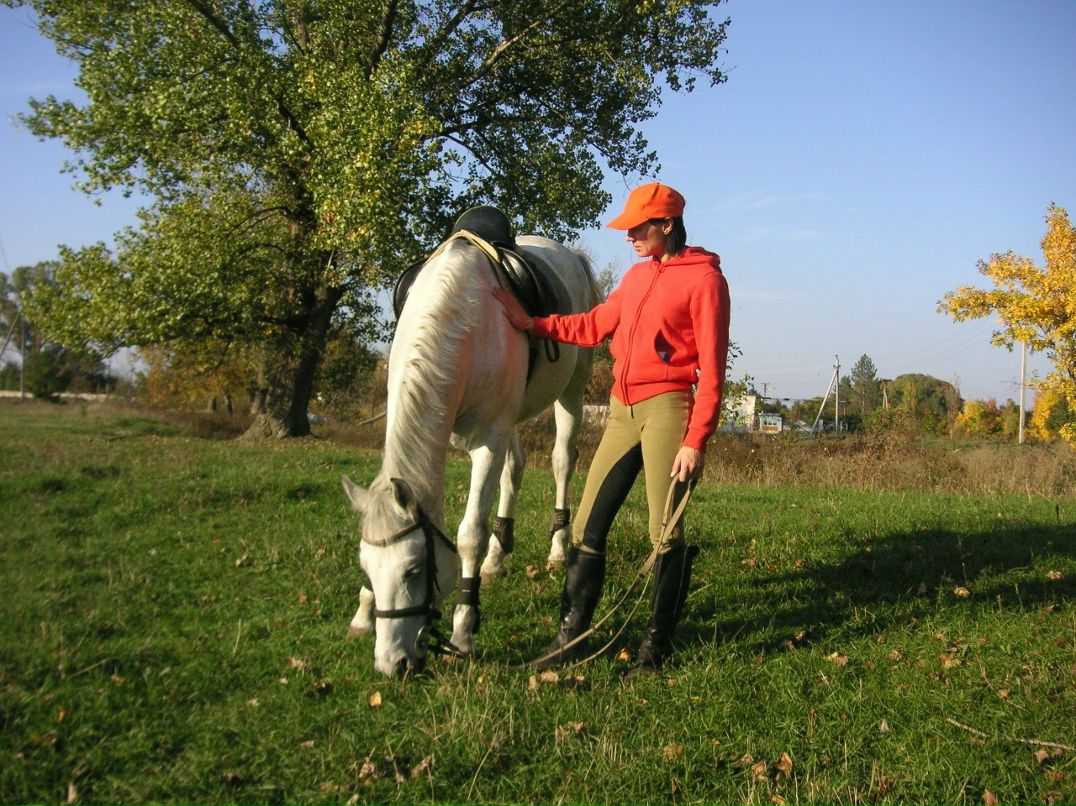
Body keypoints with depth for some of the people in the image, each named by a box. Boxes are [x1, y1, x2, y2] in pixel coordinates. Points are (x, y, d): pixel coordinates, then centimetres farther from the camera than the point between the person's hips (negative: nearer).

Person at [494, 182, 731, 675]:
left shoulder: (704, 278, -6)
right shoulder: (637, 275, 17)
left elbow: (711, 367, -11)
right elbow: (596, 326, 23)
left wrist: (696, 441, -17)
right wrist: (532, 324, 12)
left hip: (666, 409, -7)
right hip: (623, 410, 8)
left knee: (667, 533, -2)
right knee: (588, 524, 7)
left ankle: (656, 647, 11)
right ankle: (572, 635, 16)